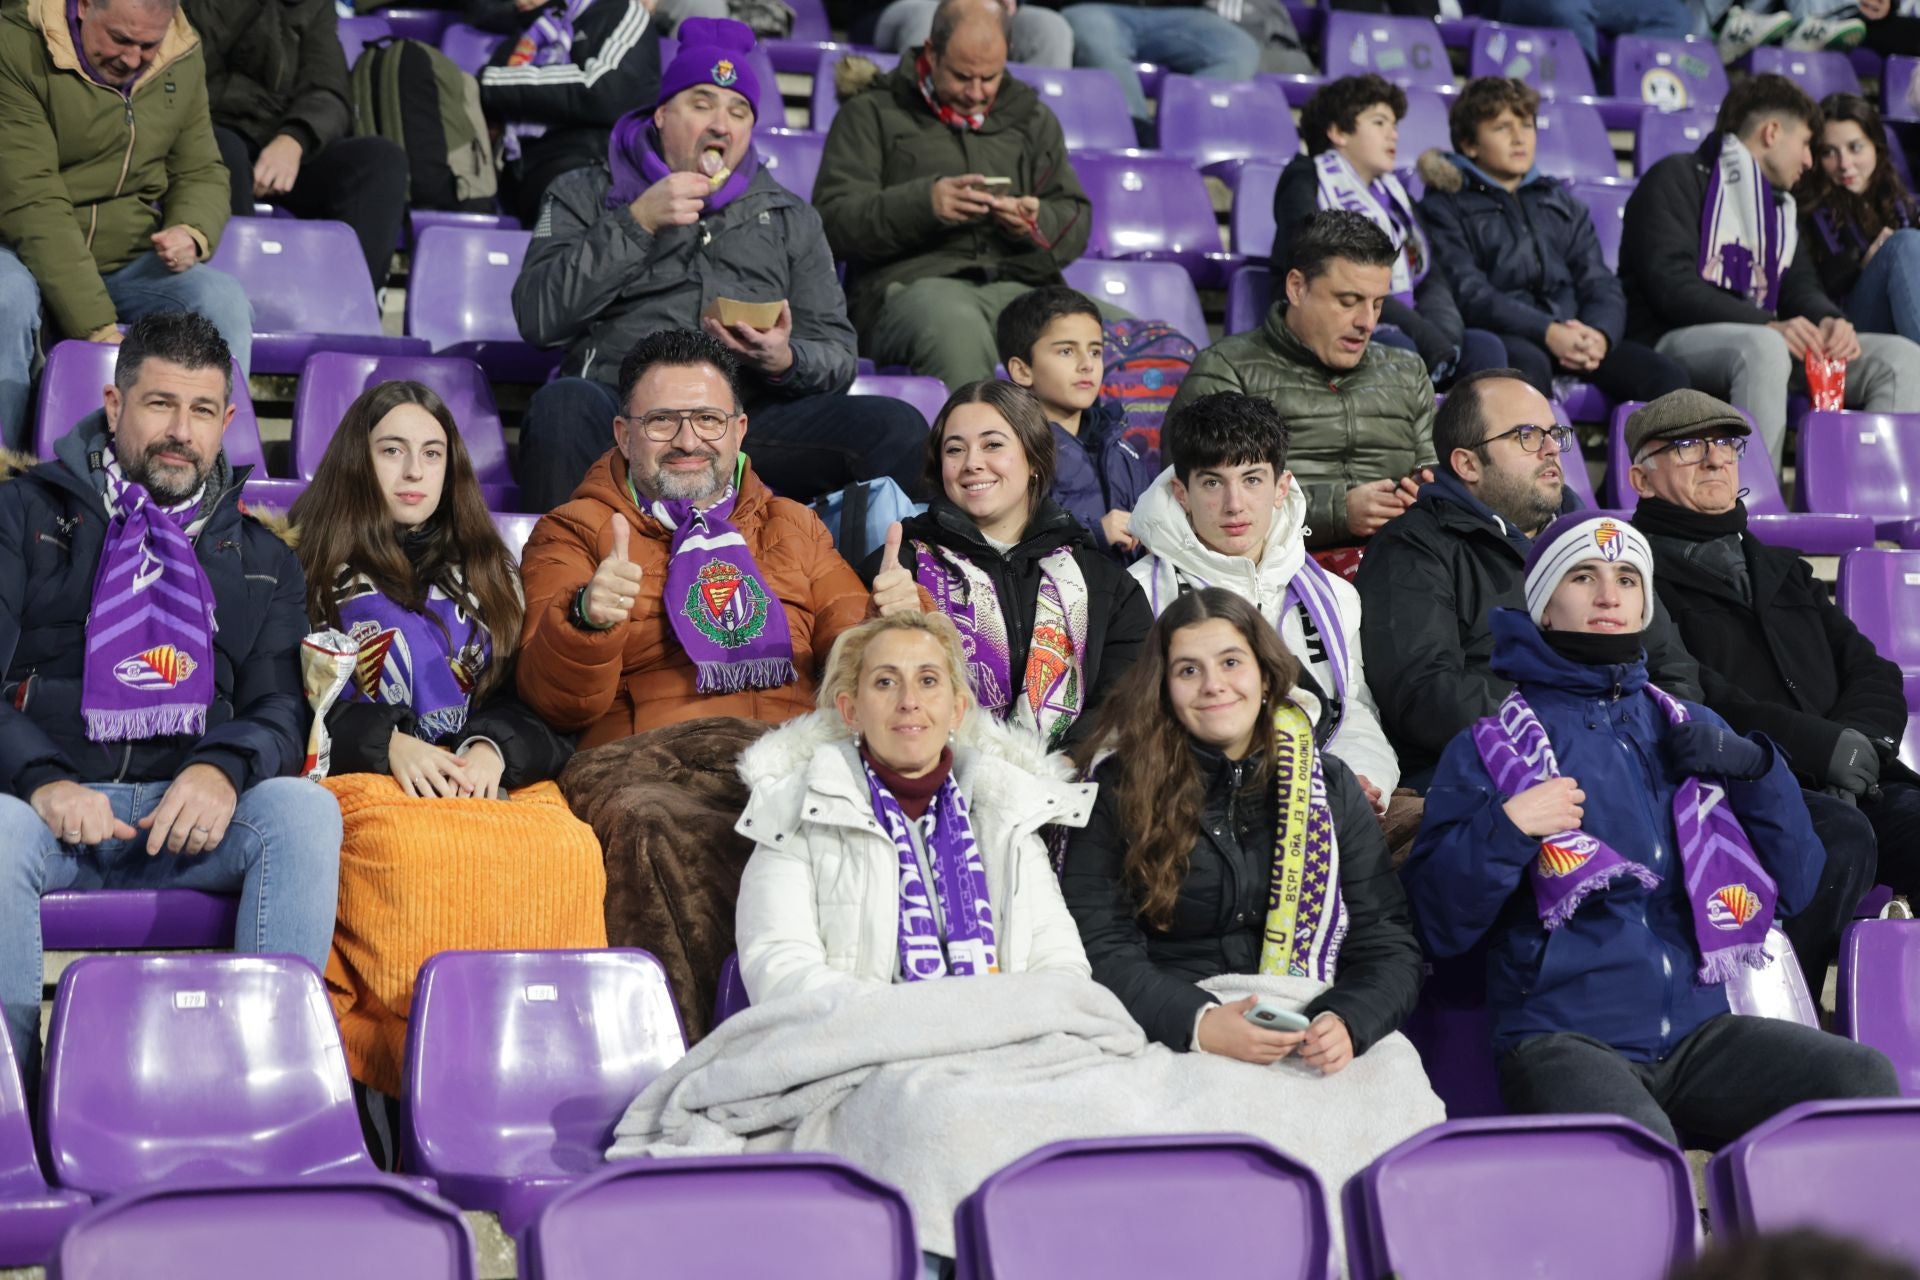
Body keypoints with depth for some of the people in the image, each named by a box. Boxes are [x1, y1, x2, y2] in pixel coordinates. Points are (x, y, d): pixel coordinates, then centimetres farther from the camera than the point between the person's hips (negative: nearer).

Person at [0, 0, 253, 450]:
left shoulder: (183, 60, 2)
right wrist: (97, 326, -30)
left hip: (131, 261, 4)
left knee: (223, 300, -23)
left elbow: (201, 172, 13)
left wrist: (192, 232, -14)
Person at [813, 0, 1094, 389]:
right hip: (909, 284, -3)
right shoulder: (872, 113, 13)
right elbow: (831, 221, 1)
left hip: (1017, 284, 3)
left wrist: (1039, 224, -5)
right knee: (954, 322, -42)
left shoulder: (1033, 118, 26)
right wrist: (922, 204, -16)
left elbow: (1076, 225, 20)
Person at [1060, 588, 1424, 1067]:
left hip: (1307, 1056, 2)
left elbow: (1388, 947, 7)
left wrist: (1345, 1023, -14)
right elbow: (1100, 948, -4)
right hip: (1168, 1048, -2)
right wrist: (1199, 1023, -20)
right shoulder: (1118, 789, 3)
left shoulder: (1330, 787, 11)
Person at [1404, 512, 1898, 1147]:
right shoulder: (1490, 746, 6)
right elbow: (1434, 924, -1)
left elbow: (1794, 889, 16)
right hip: (1563, 1040, -4)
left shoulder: (1693, 731, 20)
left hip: (1699, 1032, 5)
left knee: (1864, 1076, -21)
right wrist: (1502, 832, -15)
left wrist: (1756, 769, 3)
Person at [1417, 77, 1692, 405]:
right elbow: (1467, 292, -7)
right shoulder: (1445, 207, 9)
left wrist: (1599, 334, -10)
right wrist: (1547, 331, -22)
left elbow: (1600, 283, 16)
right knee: (1528, 364, -40)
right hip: (1498, 338, -5)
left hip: (1573, 337, 5)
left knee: (1667, 377, -19)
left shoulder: (1563, 202, 27)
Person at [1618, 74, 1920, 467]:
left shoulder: (1780, 204, 27)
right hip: (1671, 341, -8)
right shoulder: (1676, 179, 0)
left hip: (1761, 341, 8)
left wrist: (1828, 319, -9)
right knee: (1765, 346, -40)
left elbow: (1800, 285, 17)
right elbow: (1673, 287, -13)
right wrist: (1769, 326, -24)